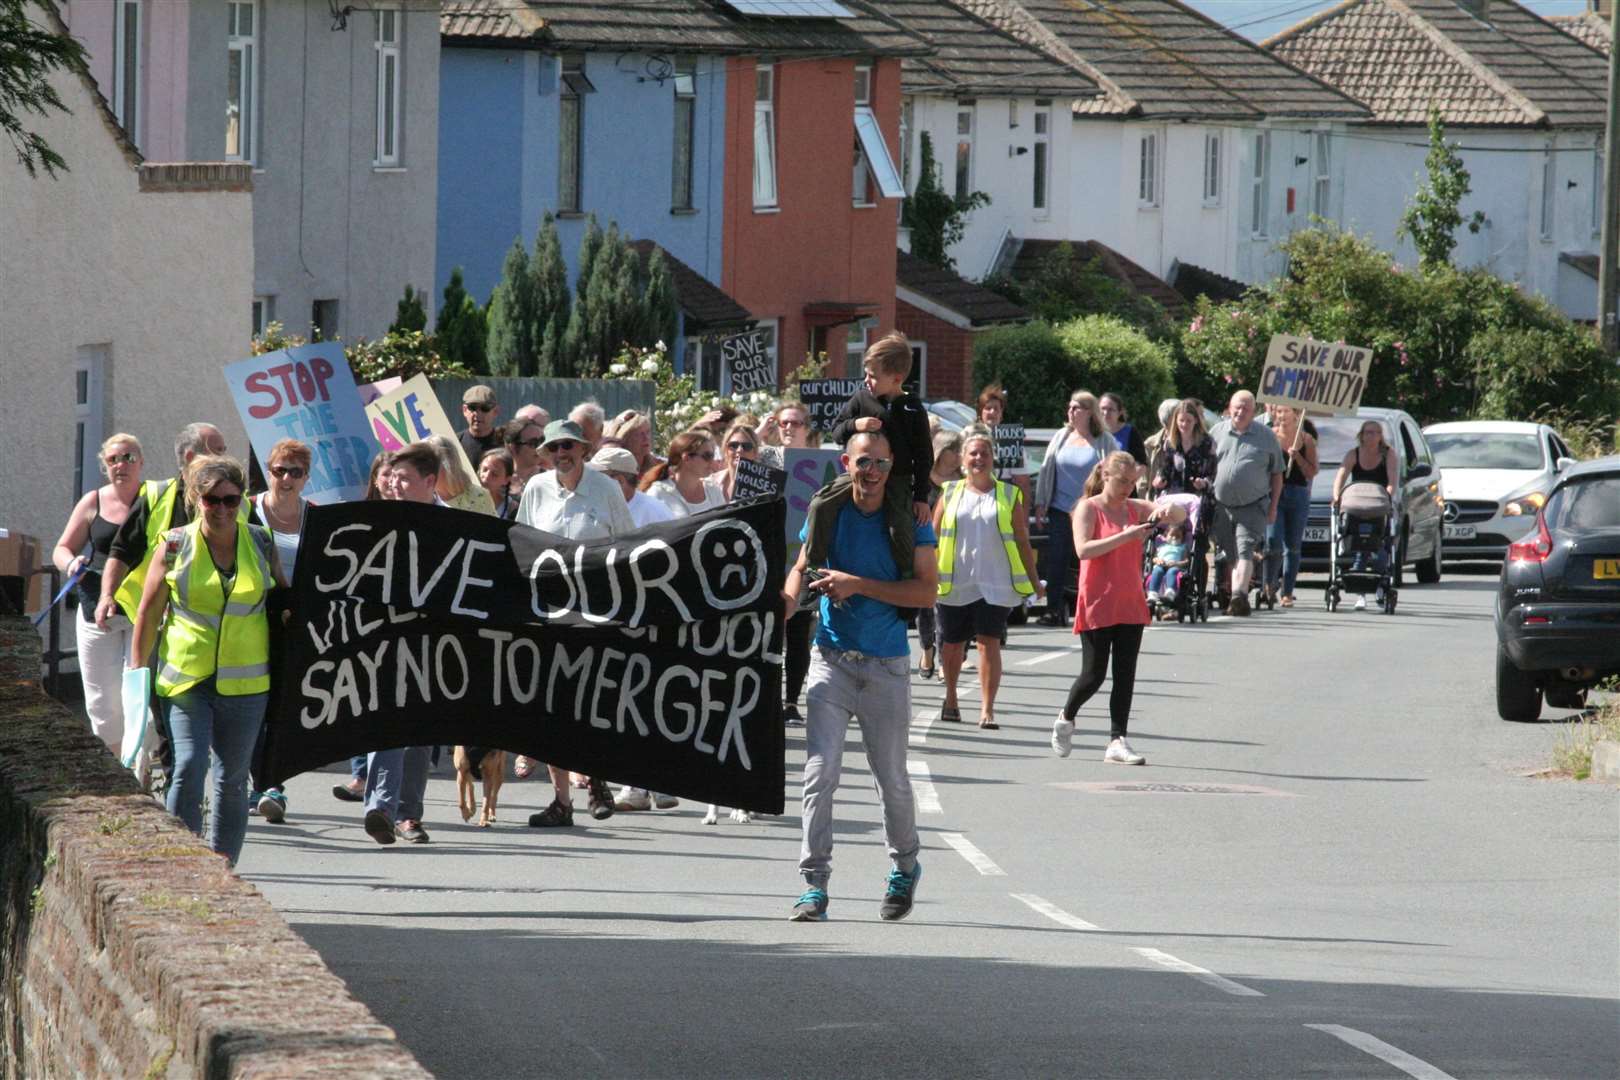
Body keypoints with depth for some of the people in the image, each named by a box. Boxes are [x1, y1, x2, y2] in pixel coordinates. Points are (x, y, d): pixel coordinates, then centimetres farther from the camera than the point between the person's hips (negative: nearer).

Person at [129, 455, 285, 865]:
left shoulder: (261, 542, 5)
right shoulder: (176, 545, 0)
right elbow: (149, 612, 5)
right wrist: (137, 670, 2)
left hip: (244, 680, 2)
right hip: (186, 676, -2)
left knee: (232, 779, 8)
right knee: (189, 769, -16)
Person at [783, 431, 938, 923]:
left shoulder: (909, 519, -4)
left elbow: (927, 589, -11)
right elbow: (802, 567, 9)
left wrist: (857, 585, -18)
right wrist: (788, 601, -13)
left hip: (887, 664, -1)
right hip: (832, 659, 1)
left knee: (892, 779, 9)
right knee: (820, 771, -11)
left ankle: (905, 867, 32)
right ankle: (814, 882, -9)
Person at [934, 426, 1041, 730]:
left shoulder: (1008, 496, 6)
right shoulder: (950, 494, 8)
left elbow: (1022, 540, 9)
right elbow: (933, 536, 9)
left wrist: (1033, 580, 7)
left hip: (995, 584, -2)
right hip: (955, 583, 2)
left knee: (989, 643, -12)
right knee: (952, 644, 12)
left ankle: (987, 710, -12)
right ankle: (951, 699, 35)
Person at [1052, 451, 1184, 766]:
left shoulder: (1135, 508, 8)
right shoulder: (1088, 509, -7)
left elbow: (1181, 515, 10)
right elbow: (1083, 549, -21)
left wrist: (1167, 512, -14)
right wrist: (1126, 536, -27)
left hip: (1130, 605, 5)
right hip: (1097, 606, -5)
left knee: (1125, 675, 0)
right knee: (1094, 675, -2)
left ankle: (1117, 741, 1)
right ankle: (1065, 719, 25)